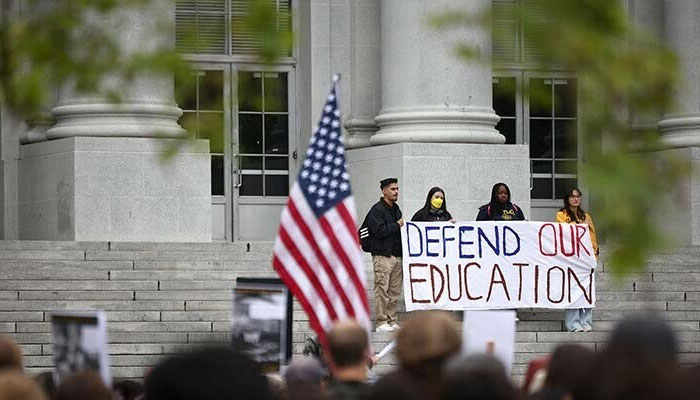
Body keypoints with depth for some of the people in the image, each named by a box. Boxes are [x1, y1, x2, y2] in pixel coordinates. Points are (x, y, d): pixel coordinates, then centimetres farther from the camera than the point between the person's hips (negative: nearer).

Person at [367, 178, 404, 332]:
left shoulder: (396, 209, 19)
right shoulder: (377, 210, -7)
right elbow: (379, 230, -18)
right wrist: (397, 225, -10)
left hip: (397, 255, 8)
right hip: (383, 255, -8)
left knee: (395, 291, 7)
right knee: (382, 290, -9)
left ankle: (392, 321, 11)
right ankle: (381, 321, -7)